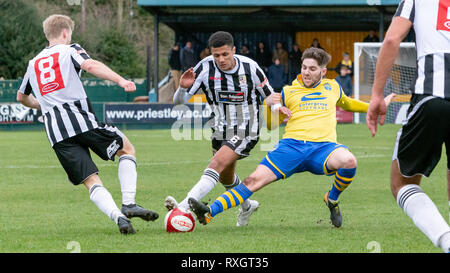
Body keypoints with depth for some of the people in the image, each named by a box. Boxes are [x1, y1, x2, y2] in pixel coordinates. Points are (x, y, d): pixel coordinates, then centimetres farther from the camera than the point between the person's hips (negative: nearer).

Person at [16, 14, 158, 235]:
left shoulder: (33, 64, 24)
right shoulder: (70, 50, 9)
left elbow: (22, 97, 39)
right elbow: (90, 66, -13)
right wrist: (121, 80, -20)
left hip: (56, 132, 4)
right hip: (81, 120, -4)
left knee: (90, 181, 2)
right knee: (127, 149, 15)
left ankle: (118, 216, -24)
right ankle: (129, 204, -4)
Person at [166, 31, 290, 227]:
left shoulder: (249, 67, -13)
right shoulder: (205, 68, -12)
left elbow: (269, 96, 3)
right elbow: (179, 101, -12)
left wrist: (275, 106, -20)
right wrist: (183, 88, -34)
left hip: (246, 132, -5)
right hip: (220, 132, 5)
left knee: (217, 164, -25)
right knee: (226, 177, 21)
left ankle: (185, 207, -36)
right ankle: (247, 206, 50)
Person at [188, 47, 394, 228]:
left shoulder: (332, 87, 23)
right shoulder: (289, 92, 19)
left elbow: (347, 103, 45)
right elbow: (269, 124, 22)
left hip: (323, 146, 0)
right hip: (292, 144, 0)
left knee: (349, 161, -34)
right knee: (255, 179, -21)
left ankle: (332, 200, -3)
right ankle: (209, 212, -27)